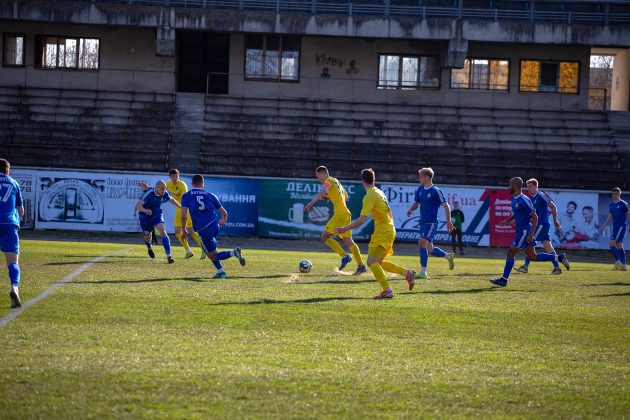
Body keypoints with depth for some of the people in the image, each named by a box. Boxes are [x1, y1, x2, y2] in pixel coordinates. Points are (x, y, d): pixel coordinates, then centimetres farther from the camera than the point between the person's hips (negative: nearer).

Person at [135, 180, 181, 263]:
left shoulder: (165, 194, -14)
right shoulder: (149, 194, -31)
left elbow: (171, 200, 10)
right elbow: (138, 205, -38)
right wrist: (145, 210, -58)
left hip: (157, 215, 3)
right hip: (145, 216, -3)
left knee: (162, 231, -19)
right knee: (147, 235, 6)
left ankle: (169, 255, -23)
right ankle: (149, 248, 46)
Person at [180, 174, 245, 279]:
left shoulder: (186, 196, 0)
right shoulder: (210, 195, 9)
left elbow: (184, 215, -11)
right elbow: (224, 212, 15)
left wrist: (183, 231, 2)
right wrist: (223, 220, 38)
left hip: (203, 230, -5)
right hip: (215, 225, 5)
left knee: (212, 255, 5)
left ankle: (233, 253, -21)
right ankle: (221, 272, 15)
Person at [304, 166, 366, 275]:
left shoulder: (329, 181, -4)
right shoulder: (336, 182, 23)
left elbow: (322, 192, -24)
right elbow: (346, 197, 32)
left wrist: (311, 203, -36)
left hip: (340, 214, -9)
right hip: (346, 214, 9)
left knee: (325, 236, -7)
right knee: (347, 241, 11)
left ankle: (344, 256, -10)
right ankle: (361, 266, 8)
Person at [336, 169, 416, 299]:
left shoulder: (370, 196, -15)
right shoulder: (380, 192, 13)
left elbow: (362, 220, -21)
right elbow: (389, 214, 22)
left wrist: (344, 229, -16)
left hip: (382, 233, -9)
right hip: (390, 230, 9)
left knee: (372, 262, -15)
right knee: (378, 262, 17)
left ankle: (387, 290, -24)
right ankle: (407, 273, 15)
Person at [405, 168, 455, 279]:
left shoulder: (435, 191, -11)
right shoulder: (420, 189, 10)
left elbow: (446, 205, -9)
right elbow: (416, 202, 21)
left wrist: (448, 222, -13)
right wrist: (411, 209, -1)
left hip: (431, 223, -8)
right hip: (423, 223, 8)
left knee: (422, 243, -19)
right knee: (429, 249, 14)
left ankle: (423, 272, -16)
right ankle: (449, 256, 36)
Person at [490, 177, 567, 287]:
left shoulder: (524, 200, -18)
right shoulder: (514, 198, 10)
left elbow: (535, 217, -18)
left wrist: (530, 234, -22)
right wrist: (508, 220, 9)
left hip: (525, 231, -10)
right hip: (520, 230, 10)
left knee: (511, 253, -8)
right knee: (533, 257, 12)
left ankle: (504, 280, -4)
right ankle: (559, 258, 18)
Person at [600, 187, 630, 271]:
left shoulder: (623, 204, -6)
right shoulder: (611, 205, 15)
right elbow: (610, 217, 22)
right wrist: (604, 227, 18)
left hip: (621, 226, -8)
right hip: (615, 227, 8)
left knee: (611, 243, -16)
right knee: (619, 245, 6)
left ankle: (617, 262, -13)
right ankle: (623, 265, 8)